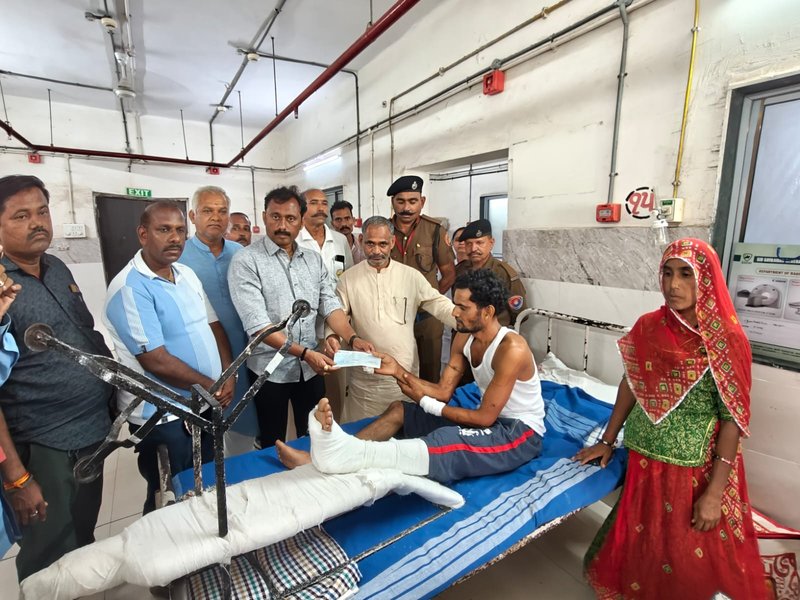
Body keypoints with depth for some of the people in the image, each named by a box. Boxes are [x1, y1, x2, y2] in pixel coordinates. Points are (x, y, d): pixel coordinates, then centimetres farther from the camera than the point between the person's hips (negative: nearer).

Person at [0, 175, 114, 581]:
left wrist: (118, 394, 11)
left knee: (84, 537, 27)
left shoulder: (58, 269, 3)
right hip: (44, 447, -6)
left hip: (94, 431, 7)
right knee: (51, 559, 16)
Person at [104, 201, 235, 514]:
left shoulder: (187, 274, 5)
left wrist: (228, 375, -7)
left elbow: (213, 325, 7)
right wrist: (211, 386, -12)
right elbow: (156, 361, -22)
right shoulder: (129, 288, -19)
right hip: (163, 416, -7)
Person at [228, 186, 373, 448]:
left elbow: (330, 305, 0)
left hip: (311, 368, 5)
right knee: (273, 445, 15)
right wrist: (305, 353, -26)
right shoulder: (246, 262, -12)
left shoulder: (314, 259, 5)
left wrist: (353, 339, -17)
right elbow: (257, 324, -20)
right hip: (270, 371, -4)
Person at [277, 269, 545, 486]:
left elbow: (485, 417, -24)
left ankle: (350, 453, -52)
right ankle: (321, 456, -12)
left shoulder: (511, 349, -26)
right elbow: (443, 391, -2)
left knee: (447, 443, -40)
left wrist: (426, 403, -17)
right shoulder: (465, 338, -1)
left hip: (519, 433, -7)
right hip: (488, 419, 8)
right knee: (399, 410, -2)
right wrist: (400, 372, -15)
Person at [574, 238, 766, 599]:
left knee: (690, 552, 15)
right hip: (643, 456, 3)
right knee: (641, 540, 20)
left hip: (694, 468, -3)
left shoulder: (726, 340, -15)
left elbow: (732, 420, -12)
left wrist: (714, 492, -13)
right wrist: (607, 440, 8)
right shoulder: (648, 327, -5)